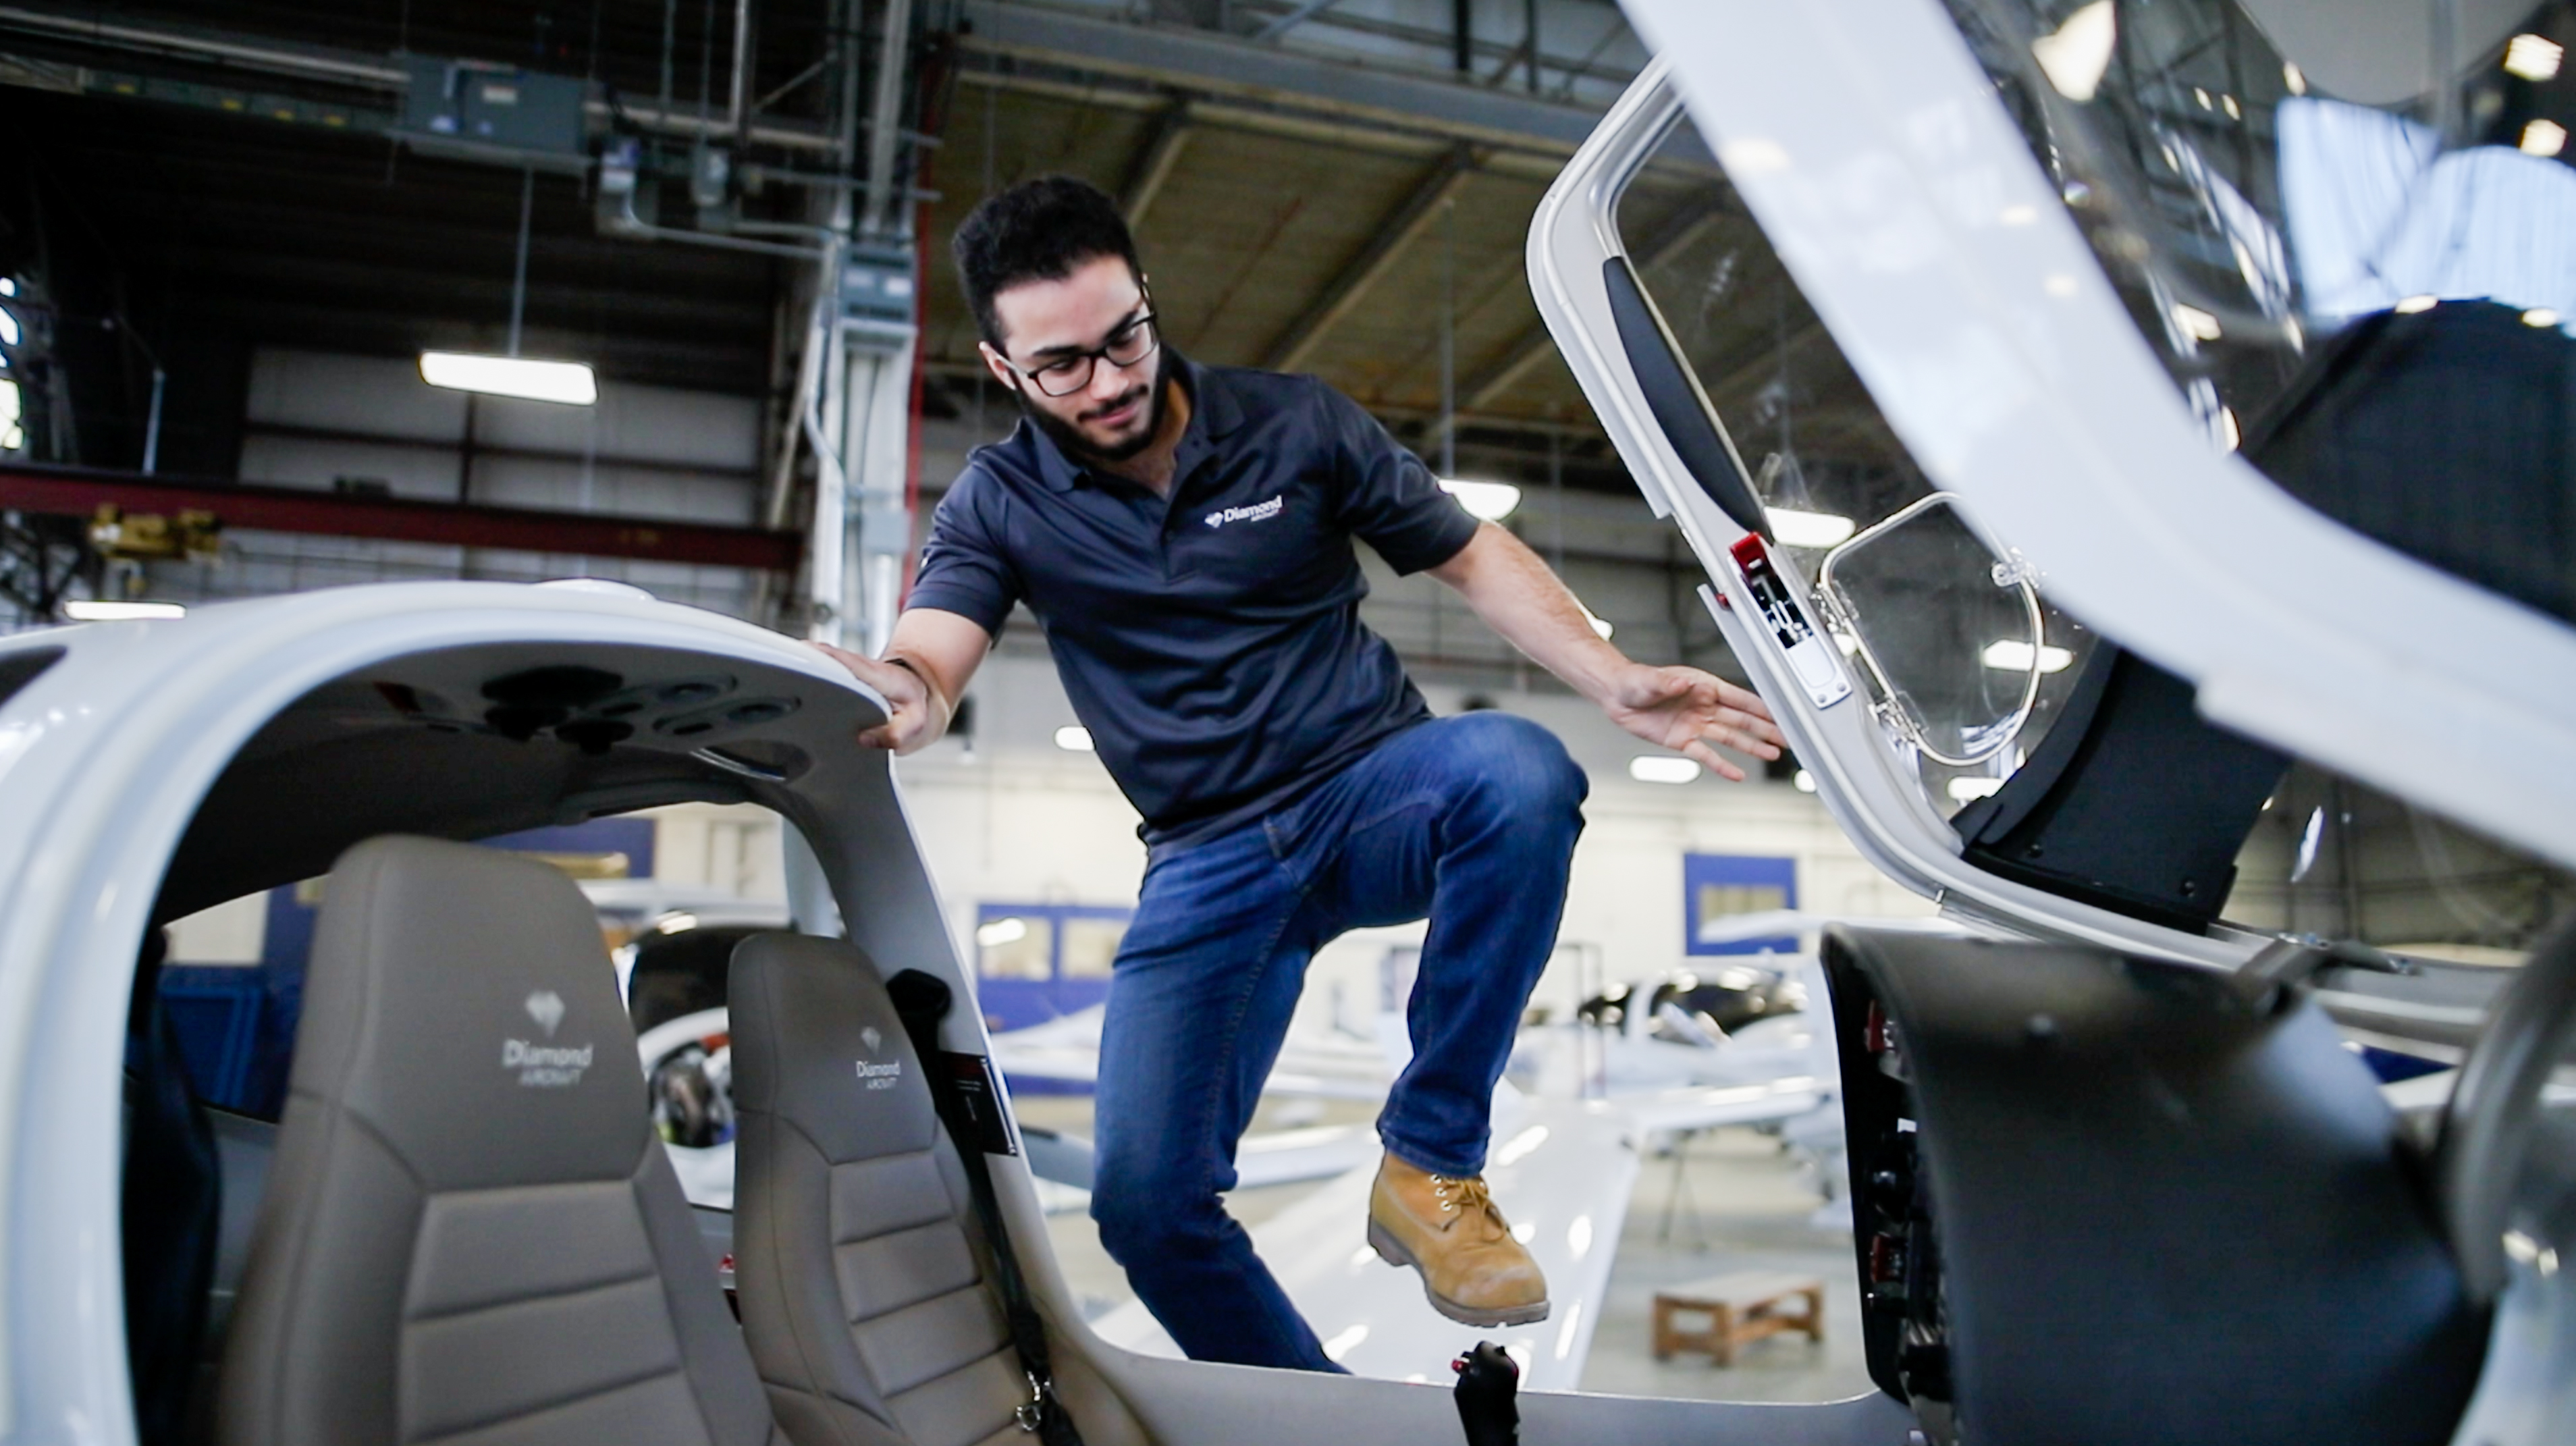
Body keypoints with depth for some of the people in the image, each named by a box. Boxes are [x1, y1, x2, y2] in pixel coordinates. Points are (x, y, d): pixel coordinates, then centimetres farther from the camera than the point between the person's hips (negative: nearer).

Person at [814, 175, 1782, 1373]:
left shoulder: (1295, 426, 0)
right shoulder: (1000, 503, 2)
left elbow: (1473, 557, 4)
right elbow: (925, 661, -15)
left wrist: (1616, 682, -12)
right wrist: (898, 701, -41)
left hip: (1377, 789, 0)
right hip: (1209, 860, 1)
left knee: (1518, 771, -36)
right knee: (1146, 1200, -14)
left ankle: (1430, 1158, -20)